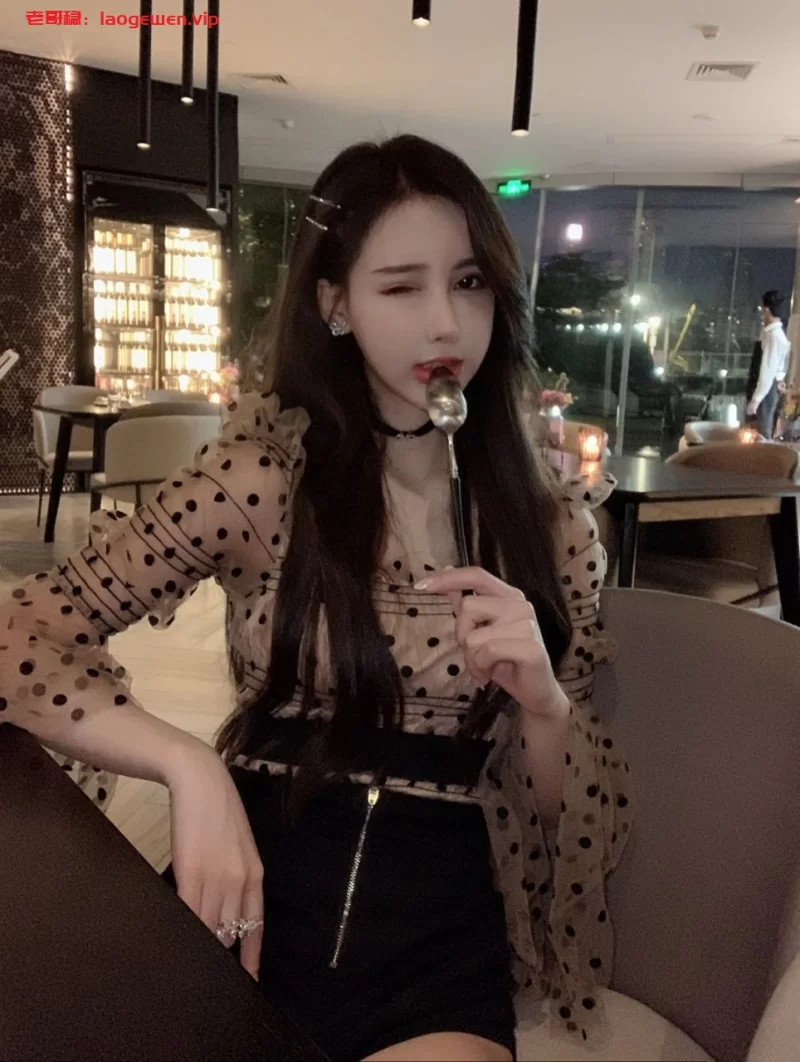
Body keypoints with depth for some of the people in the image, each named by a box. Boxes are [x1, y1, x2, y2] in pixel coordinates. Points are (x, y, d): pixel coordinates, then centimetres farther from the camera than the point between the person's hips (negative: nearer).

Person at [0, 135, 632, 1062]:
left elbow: (575, 815, 5)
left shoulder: (551, 523, 0)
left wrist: (541, 699, -17)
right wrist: (189, 767, -21)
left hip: (442, 922, 1)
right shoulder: (264, 475, -7)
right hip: (261, 891, 0)